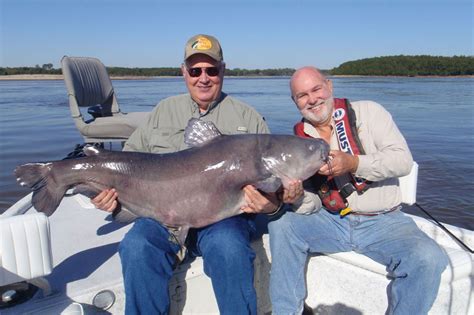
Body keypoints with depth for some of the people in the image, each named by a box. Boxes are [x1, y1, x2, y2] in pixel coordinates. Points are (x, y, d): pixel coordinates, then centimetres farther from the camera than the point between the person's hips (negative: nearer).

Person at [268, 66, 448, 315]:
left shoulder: (366, 112, -2)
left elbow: (403, 160, -12)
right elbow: (310, 208, 2)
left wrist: (354, 163, -26)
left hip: (383, 221, -2)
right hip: (331, 221, 3)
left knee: (428, 259, -28)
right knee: (280, 225, -19)